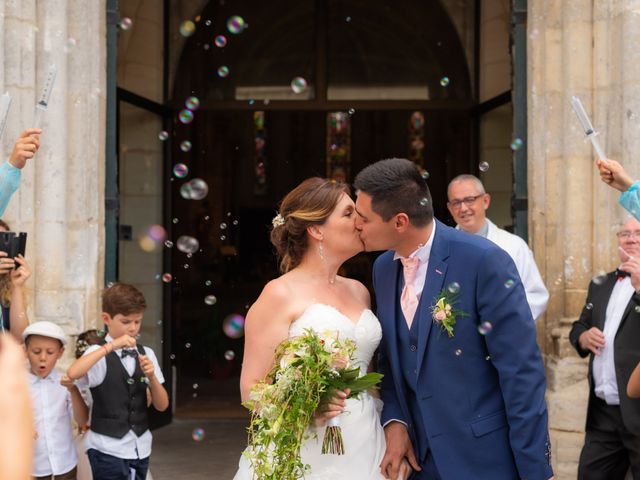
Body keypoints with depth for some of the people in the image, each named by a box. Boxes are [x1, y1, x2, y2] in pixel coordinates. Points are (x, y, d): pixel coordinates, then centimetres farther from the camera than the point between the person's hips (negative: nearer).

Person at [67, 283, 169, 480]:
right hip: (107, 449, -5)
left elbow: (162, 405, 5)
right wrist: (111, 346, -28)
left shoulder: (146, 354, 6)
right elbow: (72, 374, -30)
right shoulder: (99, 353, -7)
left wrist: (151, 377, -12)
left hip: (140, 447, 5)